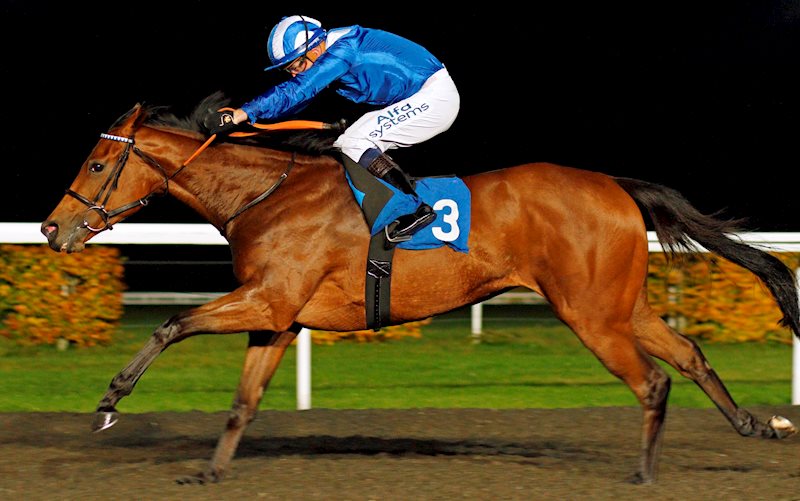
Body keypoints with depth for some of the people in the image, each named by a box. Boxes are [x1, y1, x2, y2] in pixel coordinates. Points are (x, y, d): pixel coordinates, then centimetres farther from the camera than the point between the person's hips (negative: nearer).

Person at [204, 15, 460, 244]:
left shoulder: (342, 50, -25)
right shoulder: (330, 58, 4)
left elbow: (296, 92, -34)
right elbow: (291, 100, 9)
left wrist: (241, 114, -38)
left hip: (435, 96, -10)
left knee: (354, 143, -20)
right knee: (343, 147, 7)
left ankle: (416, 208, -25)